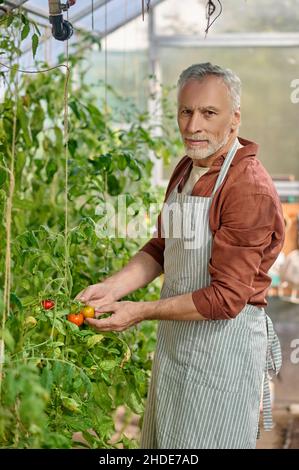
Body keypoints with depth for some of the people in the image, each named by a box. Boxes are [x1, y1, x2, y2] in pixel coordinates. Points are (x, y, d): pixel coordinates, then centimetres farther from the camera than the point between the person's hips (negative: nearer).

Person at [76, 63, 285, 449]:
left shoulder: (250, 189, -23)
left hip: (224, 339, -8)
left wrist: (141, 312, -21)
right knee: (162, 439, 21)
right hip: (175, 337, 8)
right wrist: (112, 288, -2)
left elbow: (227, 297, -24)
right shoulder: (186, 169, 5)